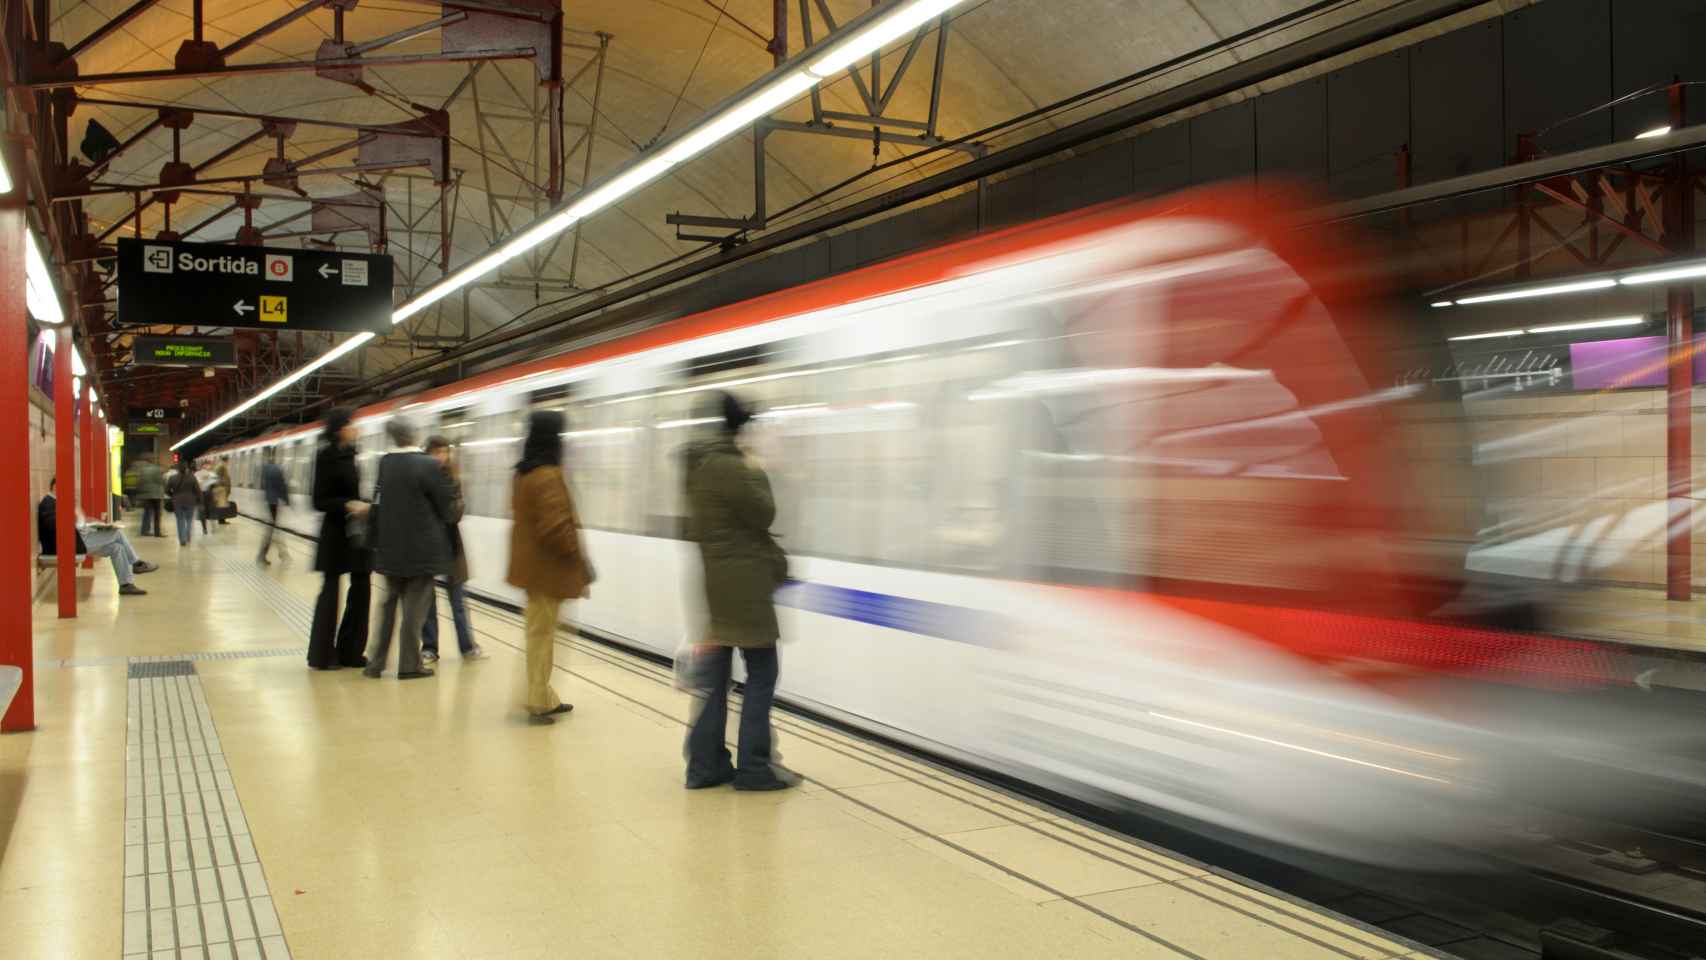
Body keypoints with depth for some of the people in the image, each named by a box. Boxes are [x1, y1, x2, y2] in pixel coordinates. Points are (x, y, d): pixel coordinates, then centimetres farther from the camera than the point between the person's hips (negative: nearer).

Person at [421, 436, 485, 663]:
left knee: (457, 597, 8)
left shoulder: (452, 480, 2)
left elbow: (455, 513, -8)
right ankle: (429, 647, 15)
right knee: (426, 598, 6)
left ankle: (467, 645, 16)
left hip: (449, 542, 2)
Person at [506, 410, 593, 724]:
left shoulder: (523, 474, 9)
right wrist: (579, 557, -11)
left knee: (538, 631, 15)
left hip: (531, 564, 9)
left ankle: (544, 697, 23)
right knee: (542, 633, -1)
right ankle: (539, 702, 7)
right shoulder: (548, 476, -20)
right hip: (547, 567, -9)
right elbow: (556, 528, -24)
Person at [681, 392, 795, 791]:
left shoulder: (698, 464, 12)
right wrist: (758, 474, 0)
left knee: (714, 675, 11)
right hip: (741, 583, -9)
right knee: (761, 674, 1)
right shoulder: (729, 467, -18)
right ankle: (753, 767, 4)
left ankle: (706, 764, 15)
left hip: (713, 581, 9)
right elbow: (763, 515, -13)